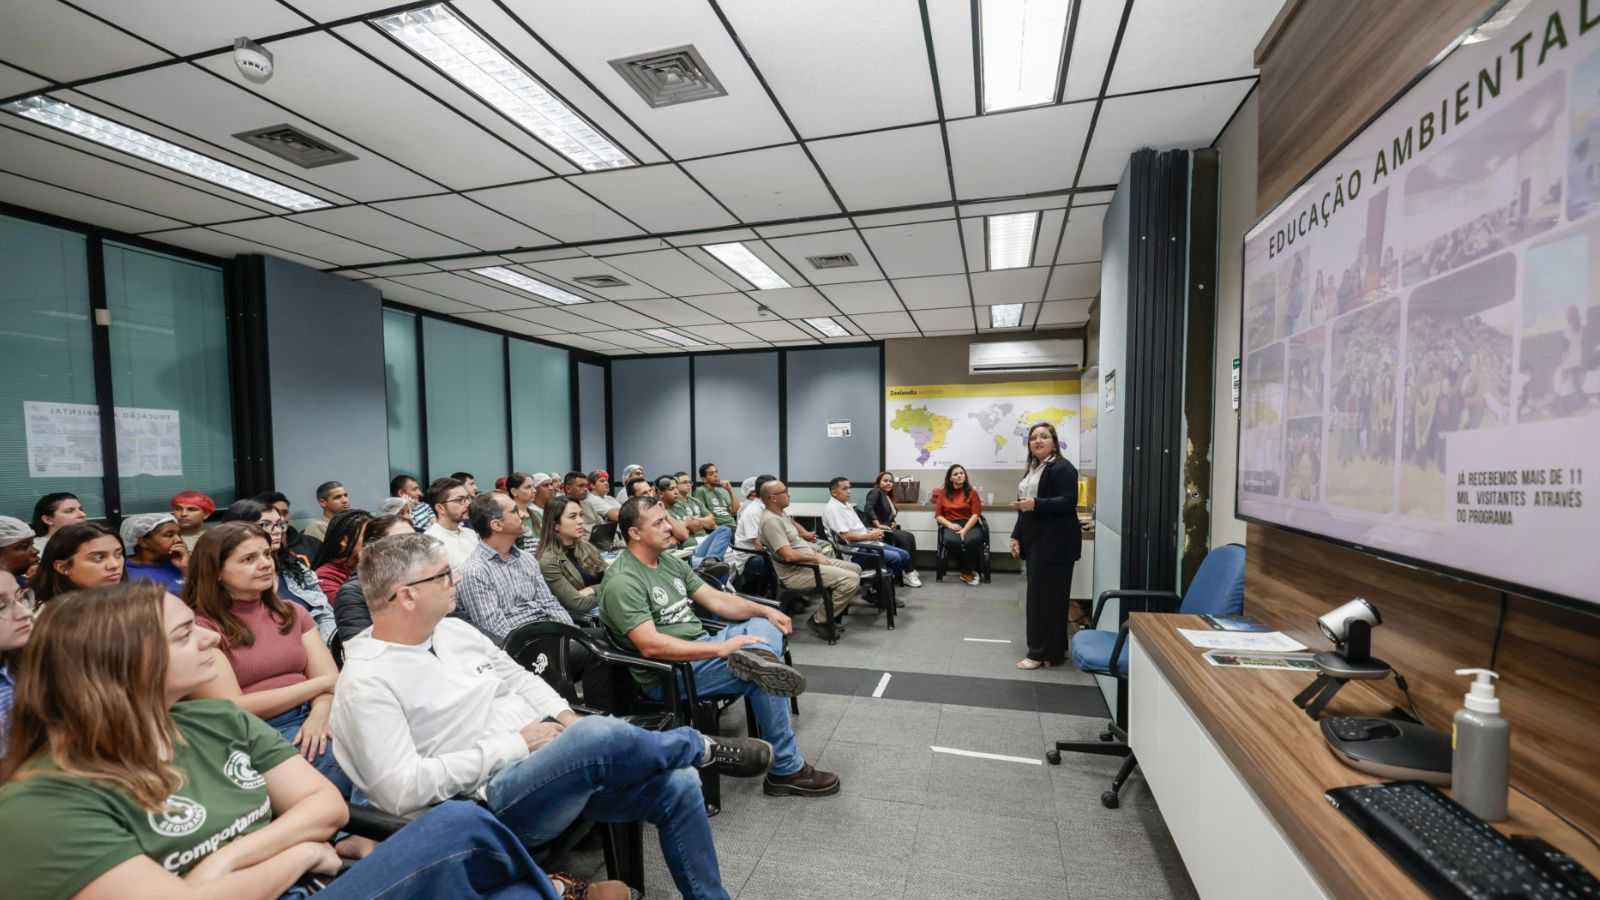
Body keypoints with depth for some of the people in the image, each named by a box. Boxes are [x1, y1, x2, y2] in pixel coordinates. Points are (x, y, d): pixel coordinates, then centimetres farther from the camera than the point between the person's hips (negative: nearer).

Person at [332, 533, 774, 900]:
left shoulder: (454, 631, 10)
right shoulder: (367, 681, -12)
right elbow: (402, 789, -19)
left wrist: (567, 717, 1)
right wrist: (513, 745, -18)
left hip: (553, 766, 7)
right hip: (494, 801, -7)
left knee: (677, 786, -5)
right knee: (601, 736, -34)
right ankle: (705, 749, -3)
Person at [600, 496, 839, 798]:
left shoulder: (669, 561, 10)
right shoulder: (623, 581, -18)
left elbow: (715, 599, 10)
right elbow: (650, 646, -28)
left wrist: (764, 610, -4)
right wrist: (721, 649, -28)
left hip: (701, 648, 9)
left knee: (767, 625, -2)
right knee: (763, 678, -19)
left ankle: (755, 657, -35)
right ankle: (787, 770, -5)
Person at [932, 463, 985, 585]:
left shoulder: (971, 492, 8)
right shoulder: (943, 493, 12)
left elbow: (976, 514, -2)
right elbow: (938, 515, 9)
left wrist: (965, 530, -17)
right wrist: (950, 525, -11)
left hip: (970, 525, 0)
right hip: (951, 526, 1)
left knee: (972, 541, -36)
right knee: (951, 541, -35)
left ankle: (967, 572, -9)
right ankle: (968, 572, -10)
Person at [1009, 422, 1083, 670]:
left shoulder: (1062, 468, -10)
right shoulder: (1032, 469, 17)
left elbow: (1068, 502, -20)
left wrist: (1036, 504, -30)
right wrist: (1017, 536, 13)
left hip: (1055, 543, -9)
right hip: (1036, 542, 9)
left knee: (1049, 596, -5)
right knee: (1038, 595, 12)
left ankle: (1044, 653, 2)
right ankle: (1045, 649, 22)